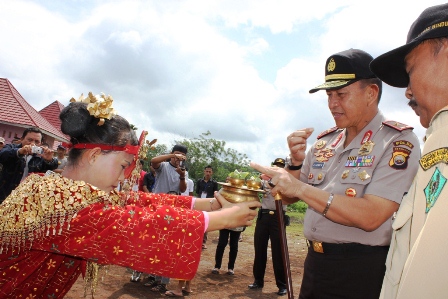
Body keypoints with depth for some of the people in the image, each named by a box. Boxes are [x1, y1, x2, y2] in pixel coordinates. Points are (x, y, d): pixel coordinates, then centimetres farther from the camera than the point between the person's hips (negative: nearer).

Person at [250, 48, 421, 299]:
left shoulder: (399, 141, -12)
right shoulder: (325, 141, 5)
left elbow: (370, 217, -24)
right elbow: (288, 197, 10)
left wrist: (301, 189, -26)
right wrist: (296, 162, -9)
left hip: (361, 272, -5)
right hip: (315, 263, 6)